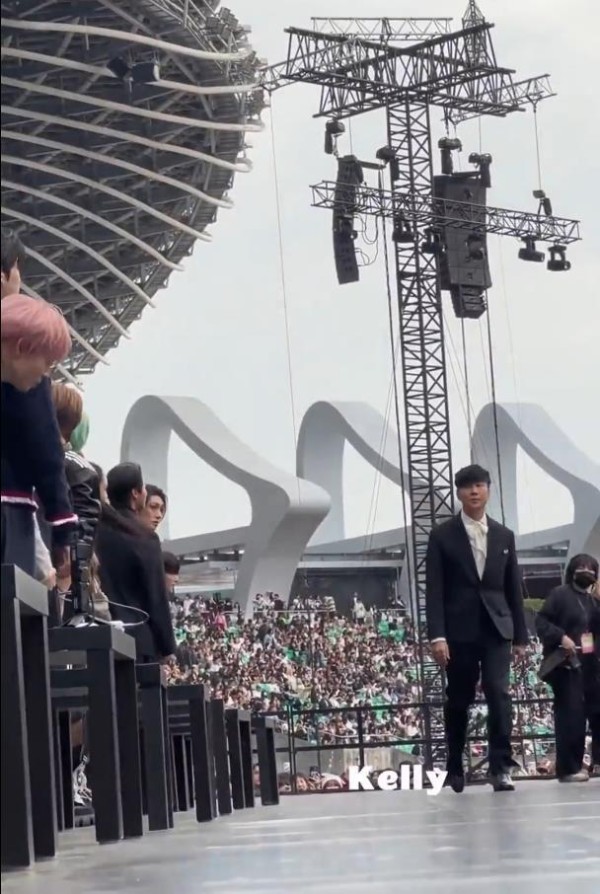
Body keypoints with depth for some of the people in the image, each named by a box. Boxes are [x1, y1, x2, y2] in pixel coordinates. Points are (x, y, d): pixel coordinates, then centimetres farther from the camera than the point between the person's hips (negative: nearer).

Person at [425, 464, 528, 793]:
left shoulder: (504, 536, 11)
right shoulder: (442, 535, 1)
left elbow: (514, 589, 13)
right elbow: (434, 590, -5)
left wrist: (521, 635, 9)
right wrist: (437, 635, -14)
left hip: (496, 629, 2)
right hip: (459, 631, -2)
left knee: (499, 693, -13)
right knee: (458, 701, 6)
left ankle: (501, 768, -13)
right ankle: (455, 768, 20)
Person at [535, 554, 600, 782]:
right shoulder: (560, 594, 0)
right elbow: (541, 621, -7)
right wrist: (560, 637, -20)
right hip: (567, 664, -7)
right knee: (571, 715, -11)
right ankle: (569, 768, -9)